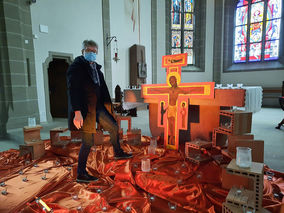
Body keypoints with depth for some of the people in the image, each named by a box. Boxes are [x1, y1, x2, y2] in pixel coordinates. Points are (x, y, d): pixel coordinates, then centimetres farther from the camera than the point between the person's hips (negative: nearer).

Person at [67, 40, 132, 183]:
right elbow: (73, 90, -19)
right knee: (88, 142, -2)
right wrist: (77, 112, -26)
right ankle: (81, 174, 16)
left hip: (97, 107, 8)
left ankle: (118, 153, 41)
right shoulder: (76, 67, -10)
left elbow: (102, 88, 18)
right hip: (85, 110, -8)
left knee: (114, 127, 17)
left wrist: (106, 106, 17)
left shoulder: (96, 68, 13)